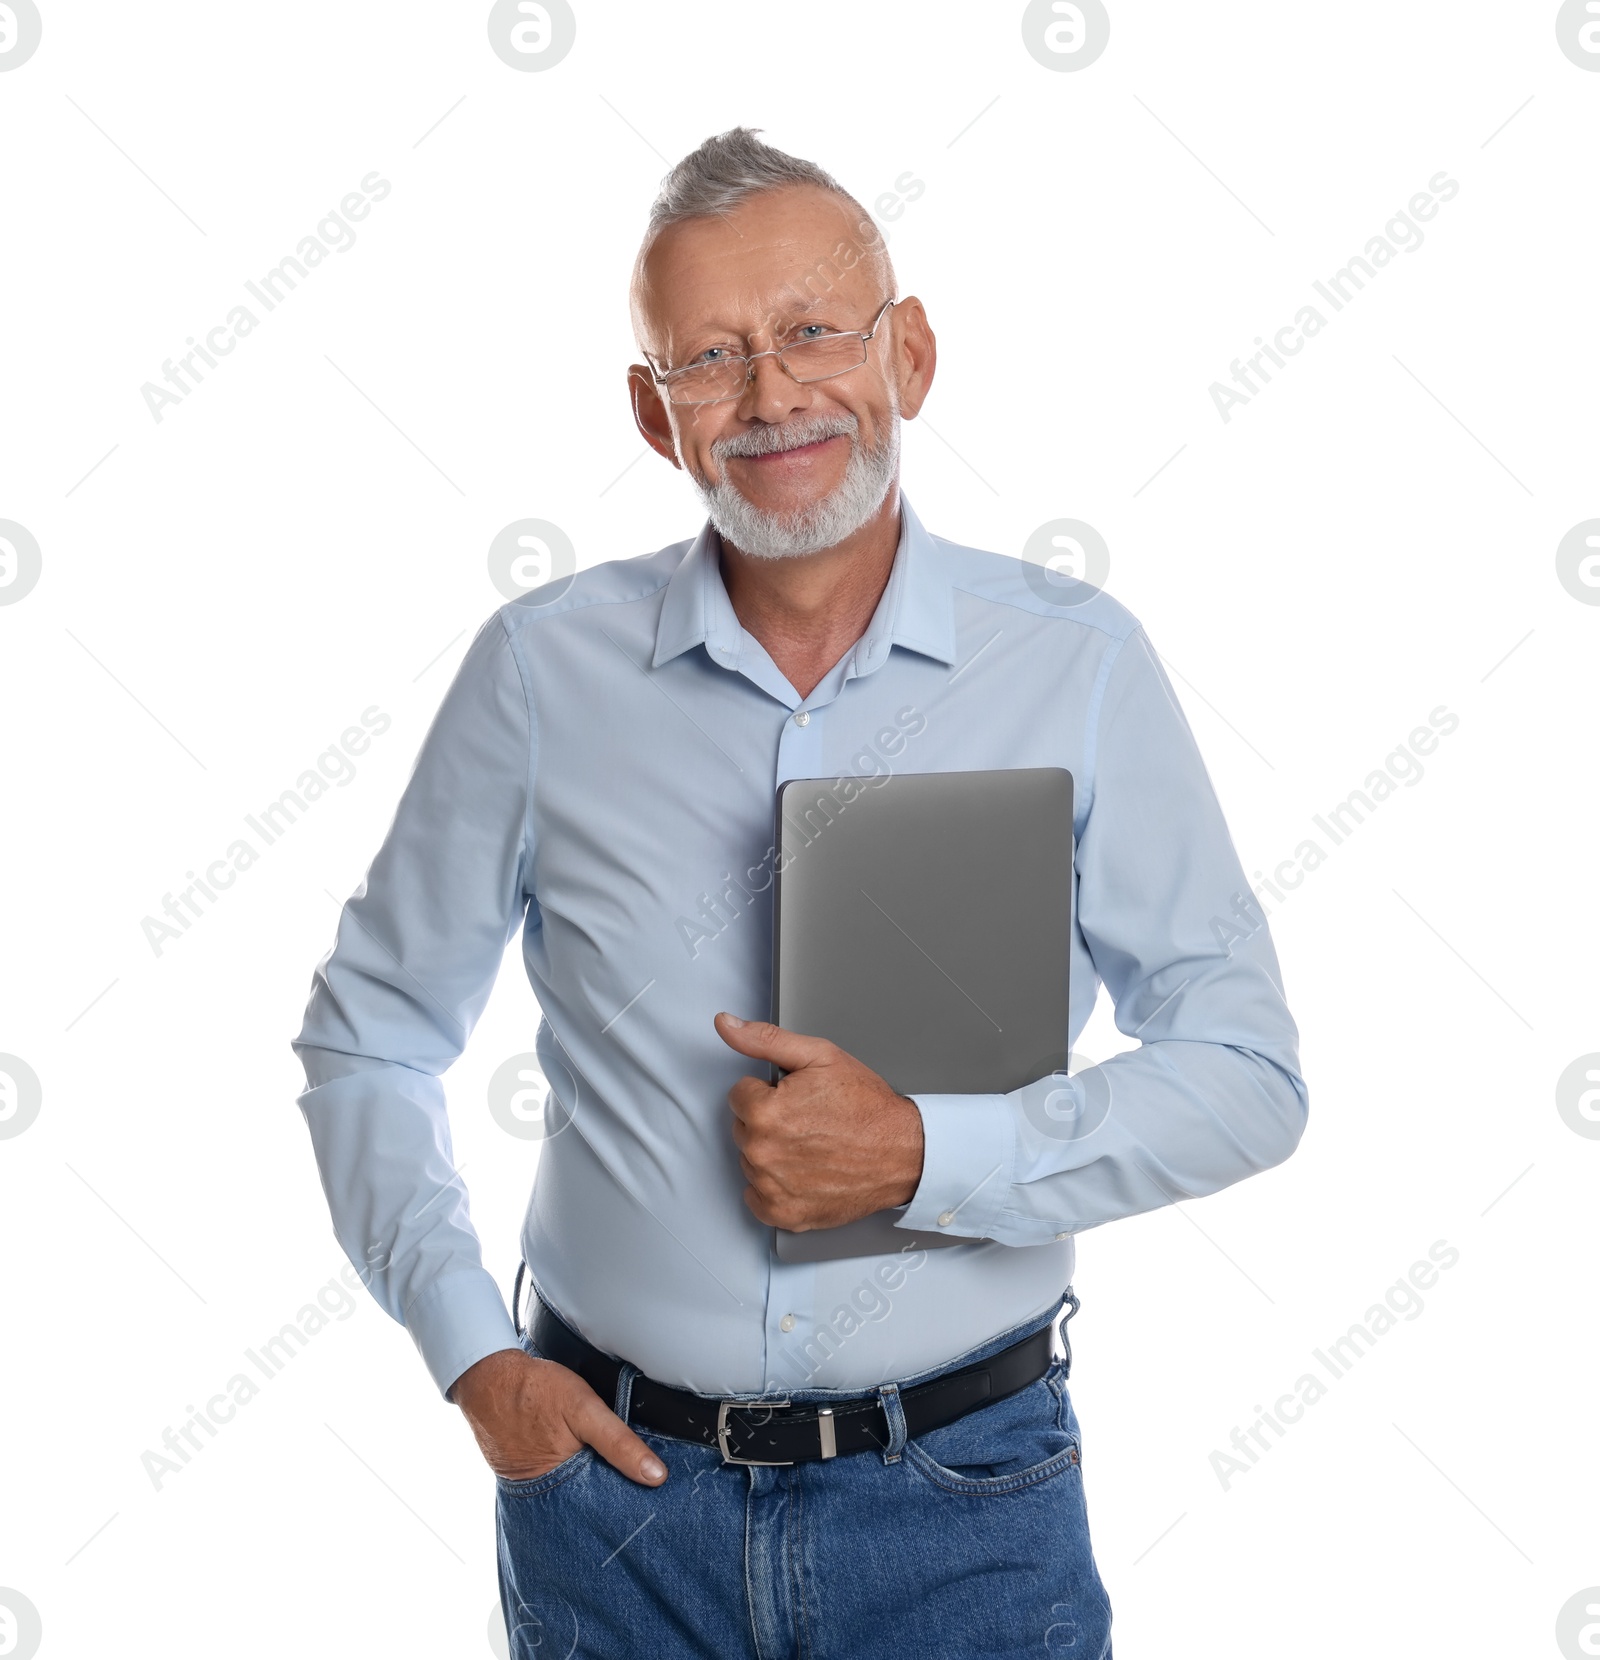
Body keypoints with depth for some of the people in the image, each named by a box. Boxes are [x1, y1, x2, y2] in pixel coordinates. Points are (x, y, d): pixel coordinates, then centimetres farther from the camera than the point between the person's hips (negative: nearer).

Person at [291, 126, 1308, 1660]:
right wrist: (471, 1354, -3)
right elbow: (367, 1032, 6)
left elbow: (1246, 1073, -5)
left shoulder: (1077, 665, -6)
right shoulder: (544, 668, -4)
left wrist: (925, 1156, -17)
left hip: (964, 1491, -1)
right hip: (613, 1478, 1)